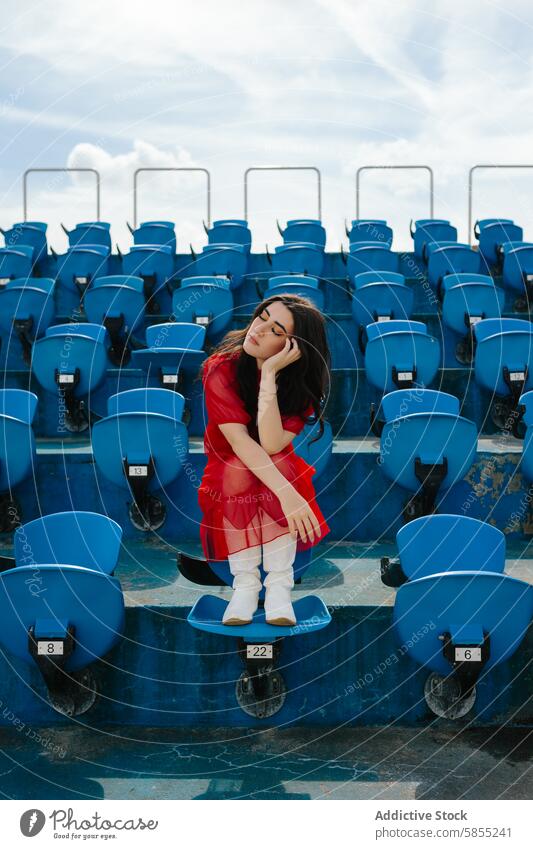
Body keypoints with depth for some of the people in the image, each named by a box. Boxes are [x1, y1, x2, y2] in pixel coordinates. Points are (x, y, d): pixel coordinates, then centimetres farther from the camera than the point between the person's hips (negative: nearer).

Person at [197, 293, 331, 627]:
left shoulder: (301, 383, -17)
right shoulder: (221, 368, -21)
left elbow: (272, 444, -32)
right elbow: (238, 439, -32)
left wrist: (269, 373, -35)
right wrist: (287, 493, -43)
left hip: (280, 469, 1)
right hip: (229, 474, -1)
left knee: (281, 462, -32)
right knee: (237, 472, -34)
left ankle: (279, 582, -26)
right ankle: (245, 581, -23)